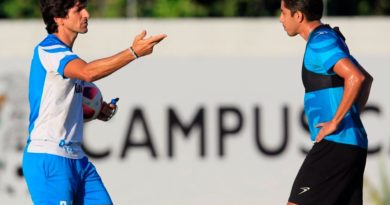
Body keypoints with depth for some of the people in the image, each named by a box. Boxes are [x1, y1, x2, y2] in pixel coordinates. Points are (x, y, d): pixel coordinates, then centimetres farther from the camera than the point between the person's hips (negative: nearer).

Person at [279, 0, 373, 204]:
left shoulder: (320, 43, -12)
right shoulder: (330, 39, 19)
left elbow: (356, 77, -28)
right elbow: (365, 79, 31)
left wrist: (335, 122, -21)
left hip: (335, 143, -10)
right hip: (352, 144, 10)